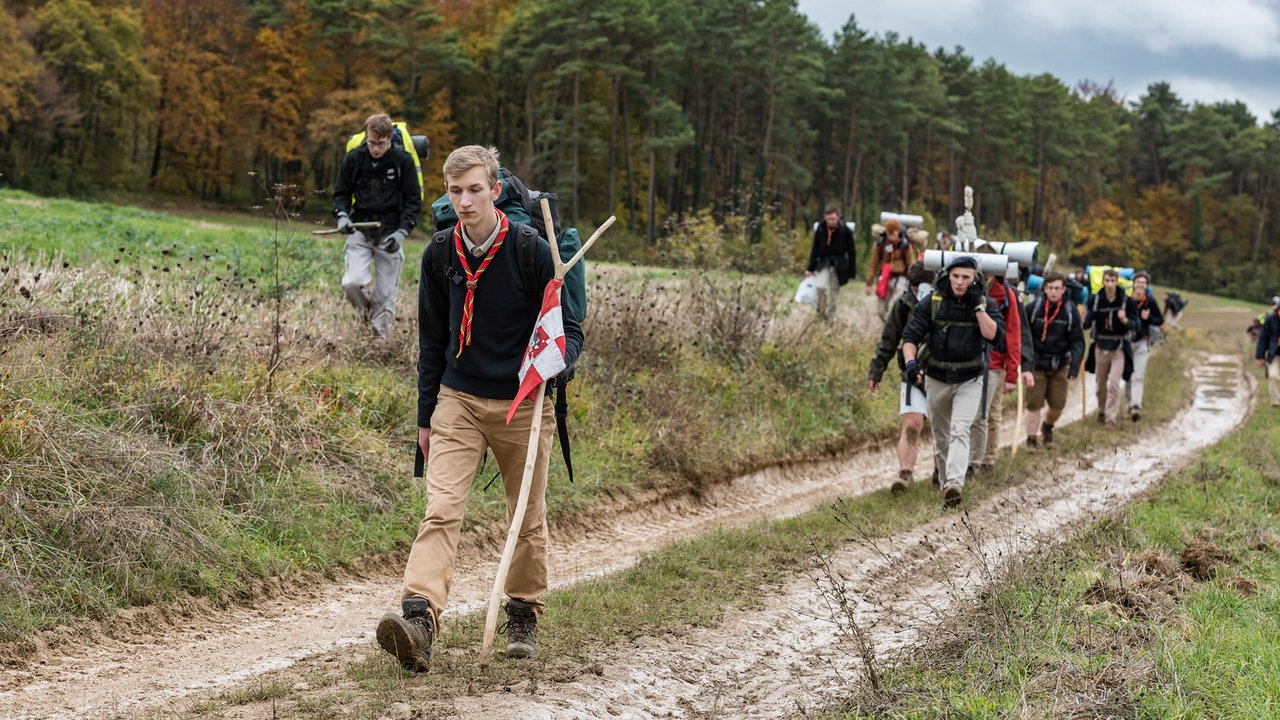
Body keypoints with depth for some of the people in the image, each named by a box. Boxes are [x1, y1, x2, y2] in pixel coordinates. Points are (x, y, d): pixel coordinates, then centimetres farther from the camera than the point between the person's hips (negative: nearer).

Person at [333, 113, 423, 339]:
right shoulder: (353, 159, 0)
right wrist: (341, 215, -8)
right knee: (353, 283, -18)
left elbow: (414, 200, 0)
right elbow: (341, 192, 12)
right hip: (359, 230, 1)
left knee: (385, 294, 1)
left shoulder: (403, 161, -5)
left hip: (390, 234, -1)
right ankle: (366, 311, 15)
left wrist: (402, 231, -12)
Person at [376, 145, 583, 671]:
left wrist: (555, 357, -28)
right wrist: (425, 416, 13)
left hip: (522, 404, -2)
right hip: (459, 400, 2)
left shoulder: (531, 249, -10)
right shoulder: (440, 254, 1)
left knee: (528, 518, 10)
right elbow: (432, 338, 12)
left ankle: (524, 614, 29)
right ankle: (419, 619, -27)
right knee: (441, 510, -14)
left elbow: (570, 328, -4)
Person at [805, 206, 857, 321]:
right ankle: (821, 310, 1)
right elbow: (815, 250, 7)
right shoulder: (820, 230, -1)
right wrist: (810, 268, 7)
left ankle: (831, 319, 17)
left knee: (833, 292, 3)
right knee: (821, 286, -22)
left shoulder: (846, 231, -7)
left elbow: (851, 252, -1)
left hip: (838, 267, -1)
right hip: (823, 264, 1)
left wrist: (852, 272, -2)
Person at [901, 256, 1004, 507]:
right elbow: (911, 336, -8)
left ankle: (954, 484, -30)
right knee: (941, 434, 13)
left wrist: (977, 306, -23)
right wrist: (911, 362, -25)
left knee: (959, 431, -19)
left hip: (969, 381, -2)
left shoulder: (986, 304, -6)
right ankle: (945, 481, 30)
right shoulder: (932, 302, -7)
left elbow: (996, 337, -20)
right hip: (937, 379, 2)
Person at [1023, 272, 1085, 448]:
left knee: (1058, 404, 3)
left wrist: (1075, 366, -14)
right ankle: (1031, 440, 8)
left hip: (1059, 365, 2)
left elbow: (1077, 341, -3)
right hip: (1036, 364, -2)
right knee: (1034, 403, -3)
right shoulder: (1033, 308, -7)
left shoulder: (1071, 311, -3)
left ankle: (1047, 427, 33)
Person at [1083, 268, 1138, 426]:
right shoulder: (1095, 300, -4)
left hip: (1119, 348, -3)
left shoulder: (1127, 301, -9)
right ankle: (1102, 411, 36)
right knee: (1101, 384, 14)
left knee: (1114, 384, -12)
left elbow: (1135, 325, -7)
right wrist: (1082, 322, -24)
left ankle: (1111, 417, -7)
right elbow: (1088, 323, 0)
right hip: (1101, 346, 3)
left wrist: (1125, 320, -28)